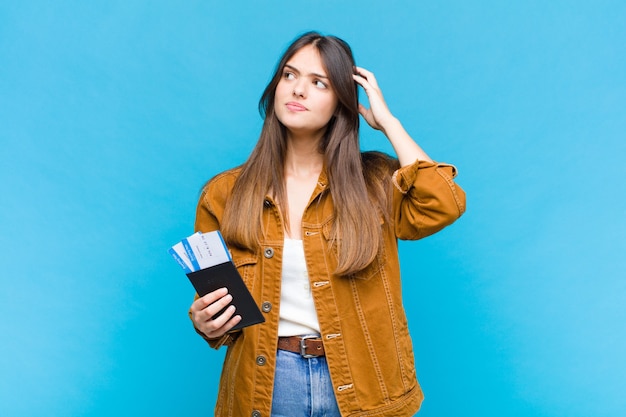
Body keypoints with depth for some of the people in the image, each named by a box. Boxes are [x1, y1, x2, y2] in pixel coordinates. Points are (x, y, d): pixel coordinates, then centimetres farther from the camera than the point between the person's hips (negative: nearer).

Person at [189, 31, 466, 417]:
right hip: (266, 384, 1)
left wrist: (386, 121, -12)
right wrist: (207, 324, -16)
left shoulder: (374, 181, -2)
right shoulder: (225, 195, -2)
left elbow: (444, 205, -21)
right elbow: (211, 297, 7)